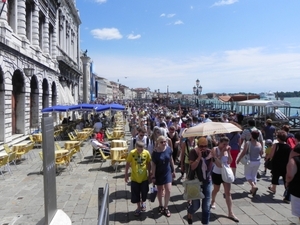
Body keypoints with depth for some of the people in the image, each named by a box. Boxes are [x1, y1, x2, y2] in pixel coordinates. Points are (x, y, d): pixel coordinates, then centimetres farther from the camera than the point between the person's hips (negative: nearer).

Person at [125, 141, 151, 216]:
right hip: (134, 178, -1)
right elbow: (127, 164, -5)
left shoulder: (147, 153, -12)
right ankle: (139, 207, 32)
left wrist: (149, 173, 9)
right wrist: (126, 175, -1)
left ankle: (143, 203, 45)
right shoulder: (132, 153, -16)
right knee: (135, 194, 10)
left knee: (144, 193, 15)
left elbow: (148, 163, 3)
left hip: (144, 177, 1)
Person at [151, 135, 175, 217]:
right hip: (158, 173, -2)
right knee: (160, 190, 15)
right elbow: (153, 165, -14)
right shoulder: (155, 152, -20)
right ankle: (161, 206, 36)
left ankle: (165, 207, 18)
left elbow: (171, 160, 2)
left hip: (167, 172, 2)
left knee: (168, 190, -2)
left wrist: (173, 170, 8)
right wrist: (153, 176, -12)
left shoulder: (168, 149, -12)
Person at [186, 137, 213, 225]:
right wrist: (199, 156, -27)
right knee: (196, 205, 5)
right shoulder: (193, 152, -12)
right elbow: (192, 167, -21)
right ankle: (189, 213, 39)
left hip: (207, 181, 3)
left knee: (206, 206, 5)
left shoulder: (209, 152, -4)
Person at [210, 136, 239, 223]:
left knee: (228, 192, 1)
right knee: (216, 190, 18)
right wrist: (222, 151, -27)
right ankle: (213, 201, 49)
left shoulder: (226, 150, -2)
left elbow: (229, 162, -7)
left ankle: (230, 213, 4)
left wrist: (228, 152, -16)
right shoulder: (215, 149, -16)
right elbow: (217, 161, -27)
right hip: (217, 173, -3)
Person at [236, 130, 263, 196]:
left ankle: (254, 186, -13)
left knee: (248, 175, 9)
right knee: (254, 175, 17)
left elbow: (243, 152, -17)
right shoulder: (259, 144, -2)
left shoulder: (248, 143, -17)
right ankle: (252, 189, 20)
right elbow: (261, 153, 9)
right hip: (257, 162, 5)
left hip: (250, 161, -5)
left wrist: (238, 160, -7)